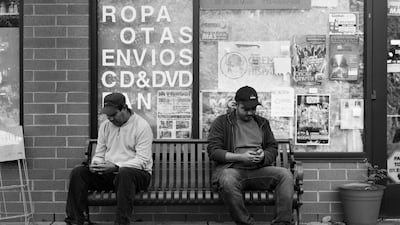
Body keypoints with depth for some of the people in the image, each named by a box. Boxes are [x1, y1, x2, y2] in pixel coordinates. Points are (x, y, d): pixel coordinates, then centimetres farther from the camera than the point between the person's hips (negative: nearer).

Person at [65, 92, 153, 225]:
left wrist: (116, 167, -27)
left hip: (136, 173, -6)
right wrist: (95, 164, -11)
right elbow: (99, 154, 14)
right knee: (77, 173, -15)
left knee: (125, 173, -41)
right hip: (109, 174, 6)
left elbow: (142, 161, -17)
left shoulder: (142, 126, -9)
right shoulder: (105, 126, 11)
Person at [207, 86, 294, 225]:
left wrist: (263, 156, -7)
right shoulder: (222, 122, 8)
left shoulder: (262, 123, 22)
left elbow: (273, 148, 18)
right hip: (232, 169, -4)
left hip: (259, 170, 4)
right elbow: (213, 151, -2)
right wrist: (241, 157, -13)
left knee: (286, 175, -23)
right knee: (227, 180, -39)